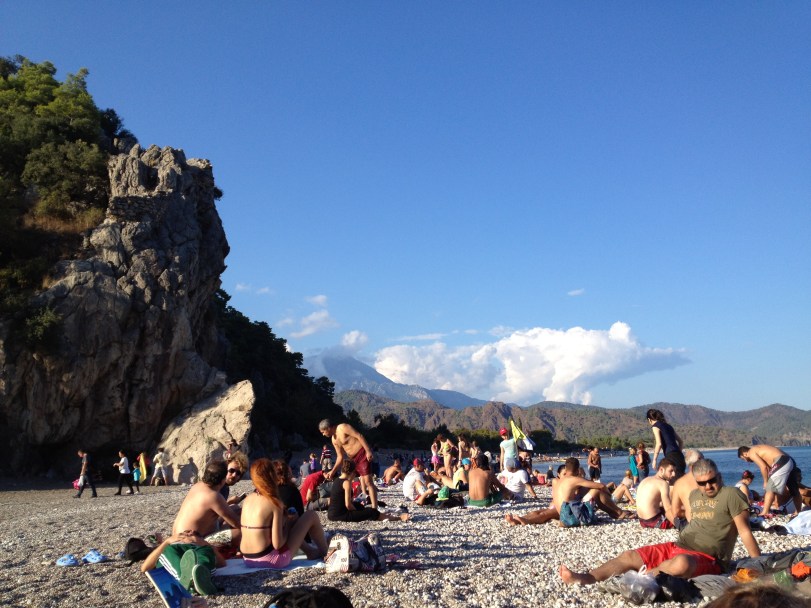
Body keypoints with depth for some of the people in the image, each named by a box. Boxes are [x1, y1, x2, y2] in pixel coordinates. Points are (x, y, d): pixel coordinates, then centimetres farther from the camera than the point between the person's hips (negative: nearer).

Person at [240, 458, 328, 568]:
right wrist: (287, 525, 1)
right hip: (272, 561, -7)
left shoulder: (248, 499, 3)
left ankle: (310, 551, 37)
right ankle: (325, 552, 26)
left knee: (290, 520, 27)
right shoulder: (274, 503, -16)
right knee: (311, 516, 5)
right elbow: (278, 544, -18)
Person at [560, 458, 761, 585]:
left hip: (707, 558, -7)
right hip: (678, 547, 7)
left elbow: (745, 532, -6)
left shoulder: (731, 495, -4)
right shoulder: (694, 495, 18)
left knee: (681, 563, -43)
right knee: (630, 556, -11)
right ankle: (586, 578, -23)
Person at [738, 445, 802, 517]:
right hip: (790, 462, 10)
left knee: (770, 489, -7)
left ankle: (765, 513, -8)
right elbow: (768, 467, 26)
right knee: (794, 491, 19)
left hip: (782, 463, -10)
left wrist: (765, 482, 4)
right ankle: (799, 513, 31)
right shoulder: (759, 449, 28)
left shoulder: (751, 452, 2)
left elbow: (764, 467, -9)